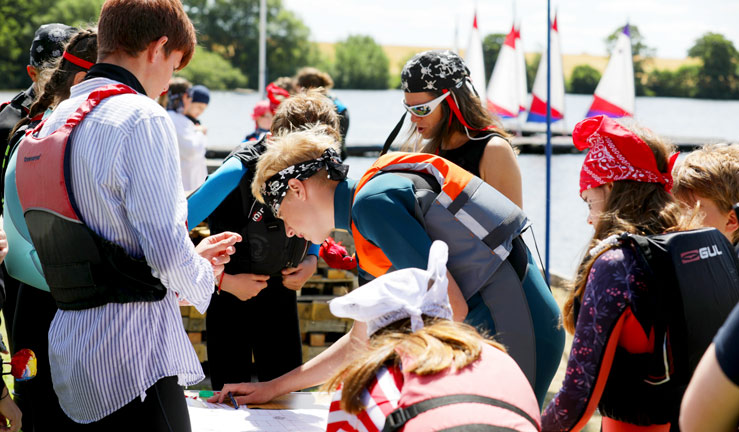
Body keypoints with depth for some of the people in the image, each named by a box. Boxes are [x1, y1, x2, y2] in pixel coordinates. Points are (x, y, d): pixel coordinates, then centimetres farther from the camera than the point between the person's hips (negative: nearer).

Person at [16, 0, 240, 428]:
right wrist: (204, 280, 4)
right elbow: (165, 245, -18)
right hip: (134, 361, -9)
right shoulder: (142, 118, -12)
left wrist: (191, 259, 23)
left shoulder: (56, 121, 15)